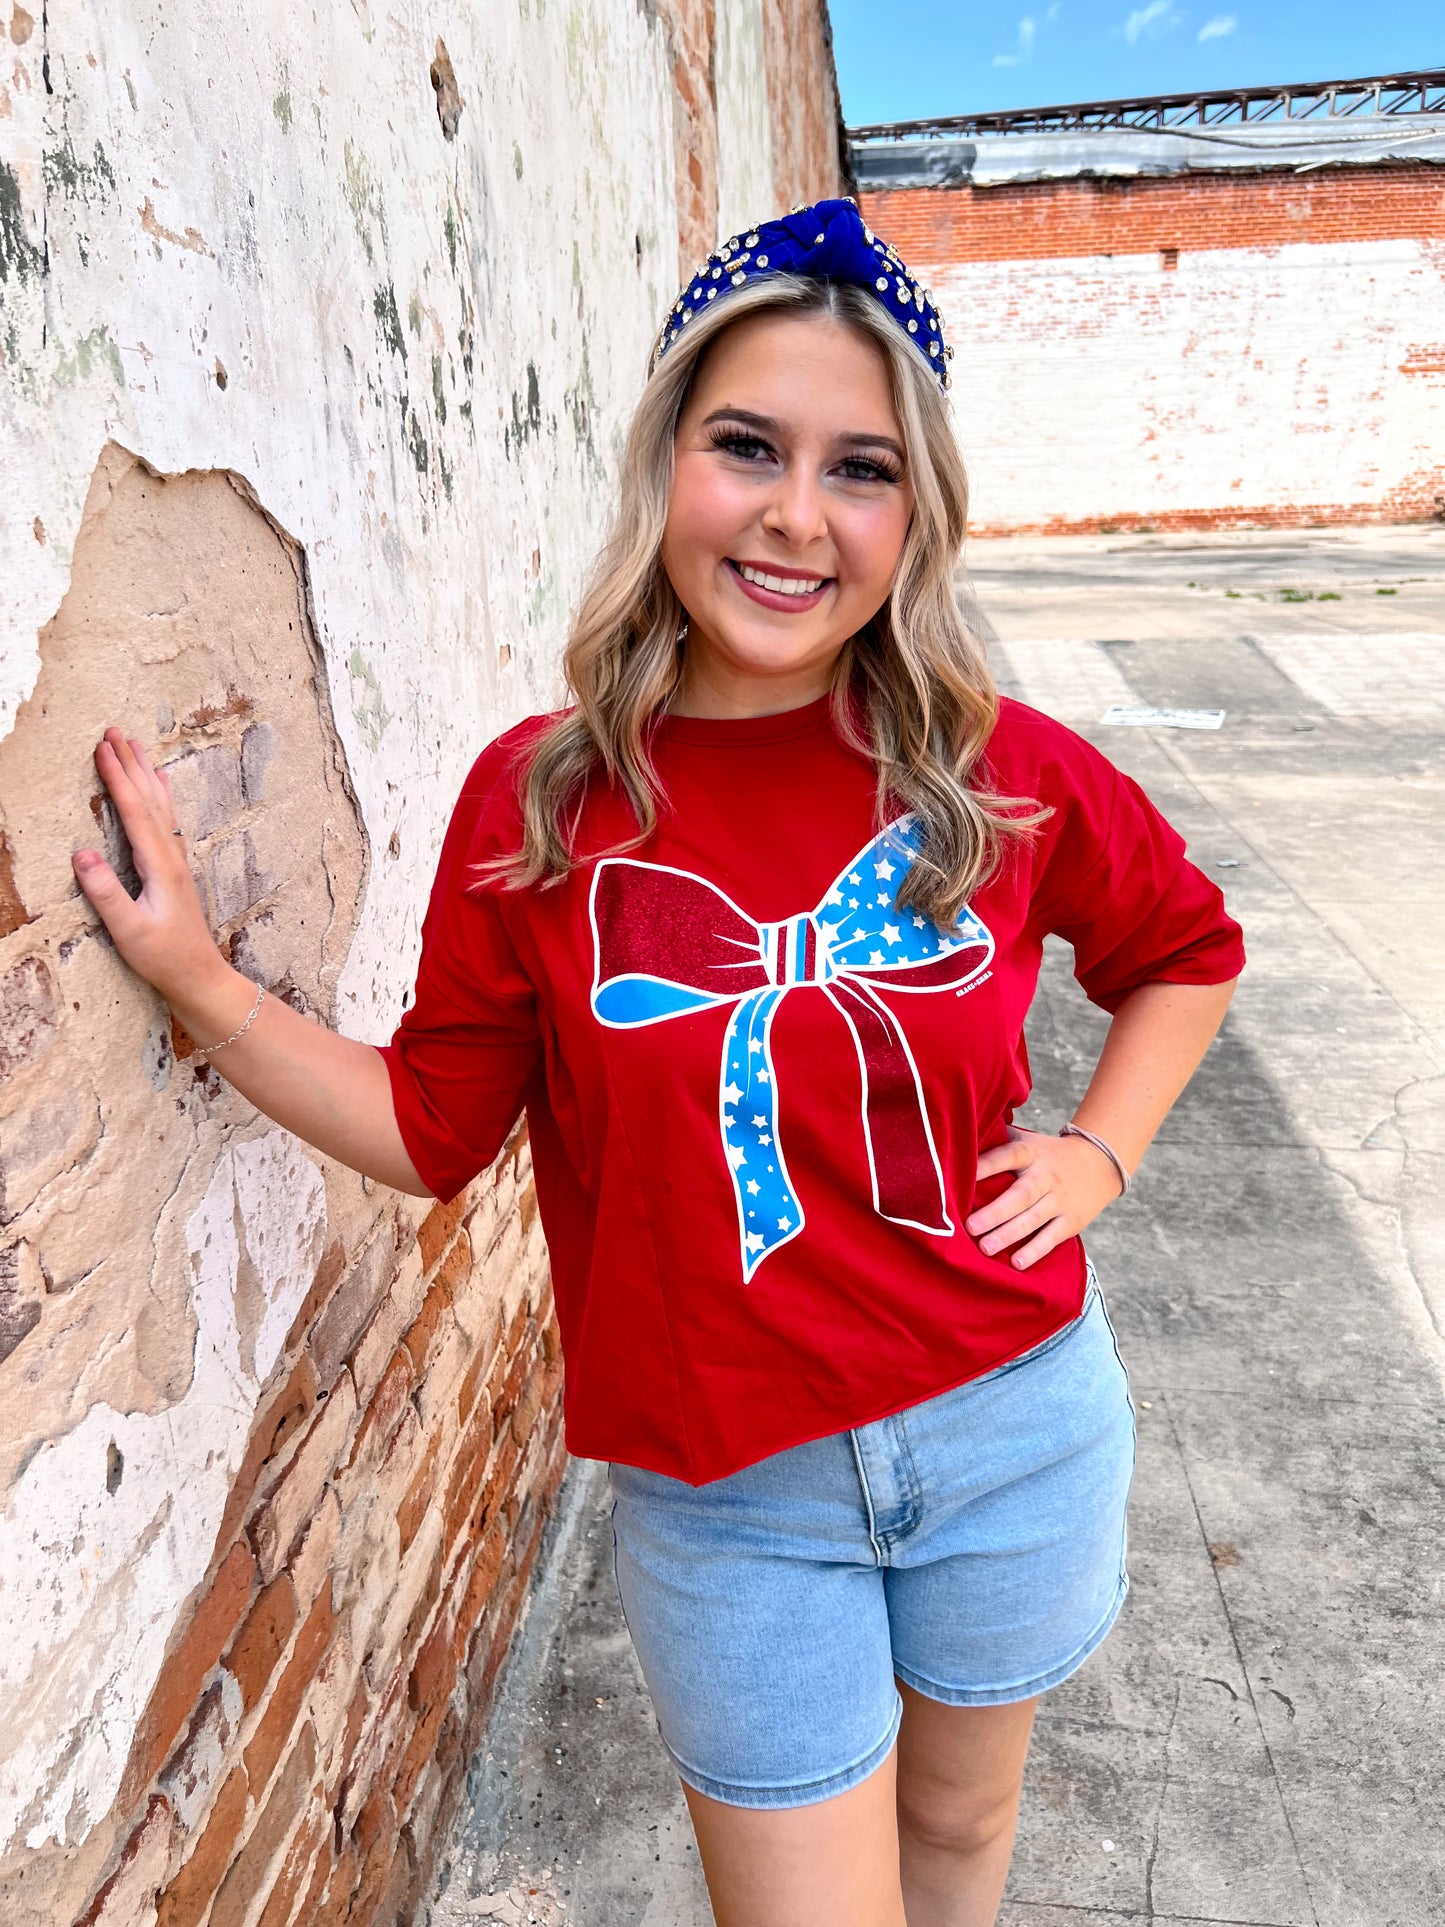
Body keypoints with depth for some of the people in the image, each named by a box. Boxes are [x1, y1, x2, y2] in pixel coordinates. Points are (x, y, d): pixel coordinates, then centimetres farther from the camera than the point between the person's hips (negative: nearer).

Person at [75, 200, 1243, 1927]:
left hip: (1013, 1428, 2)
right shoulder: (540, 799, -12)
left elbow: (1185, 949, 9)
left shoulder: (998, 776, -11)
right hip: (724, 1493, -1)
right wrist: (195, 979, -12)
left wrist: (1099, 1152, -2)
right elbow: (434, 1130, -4)